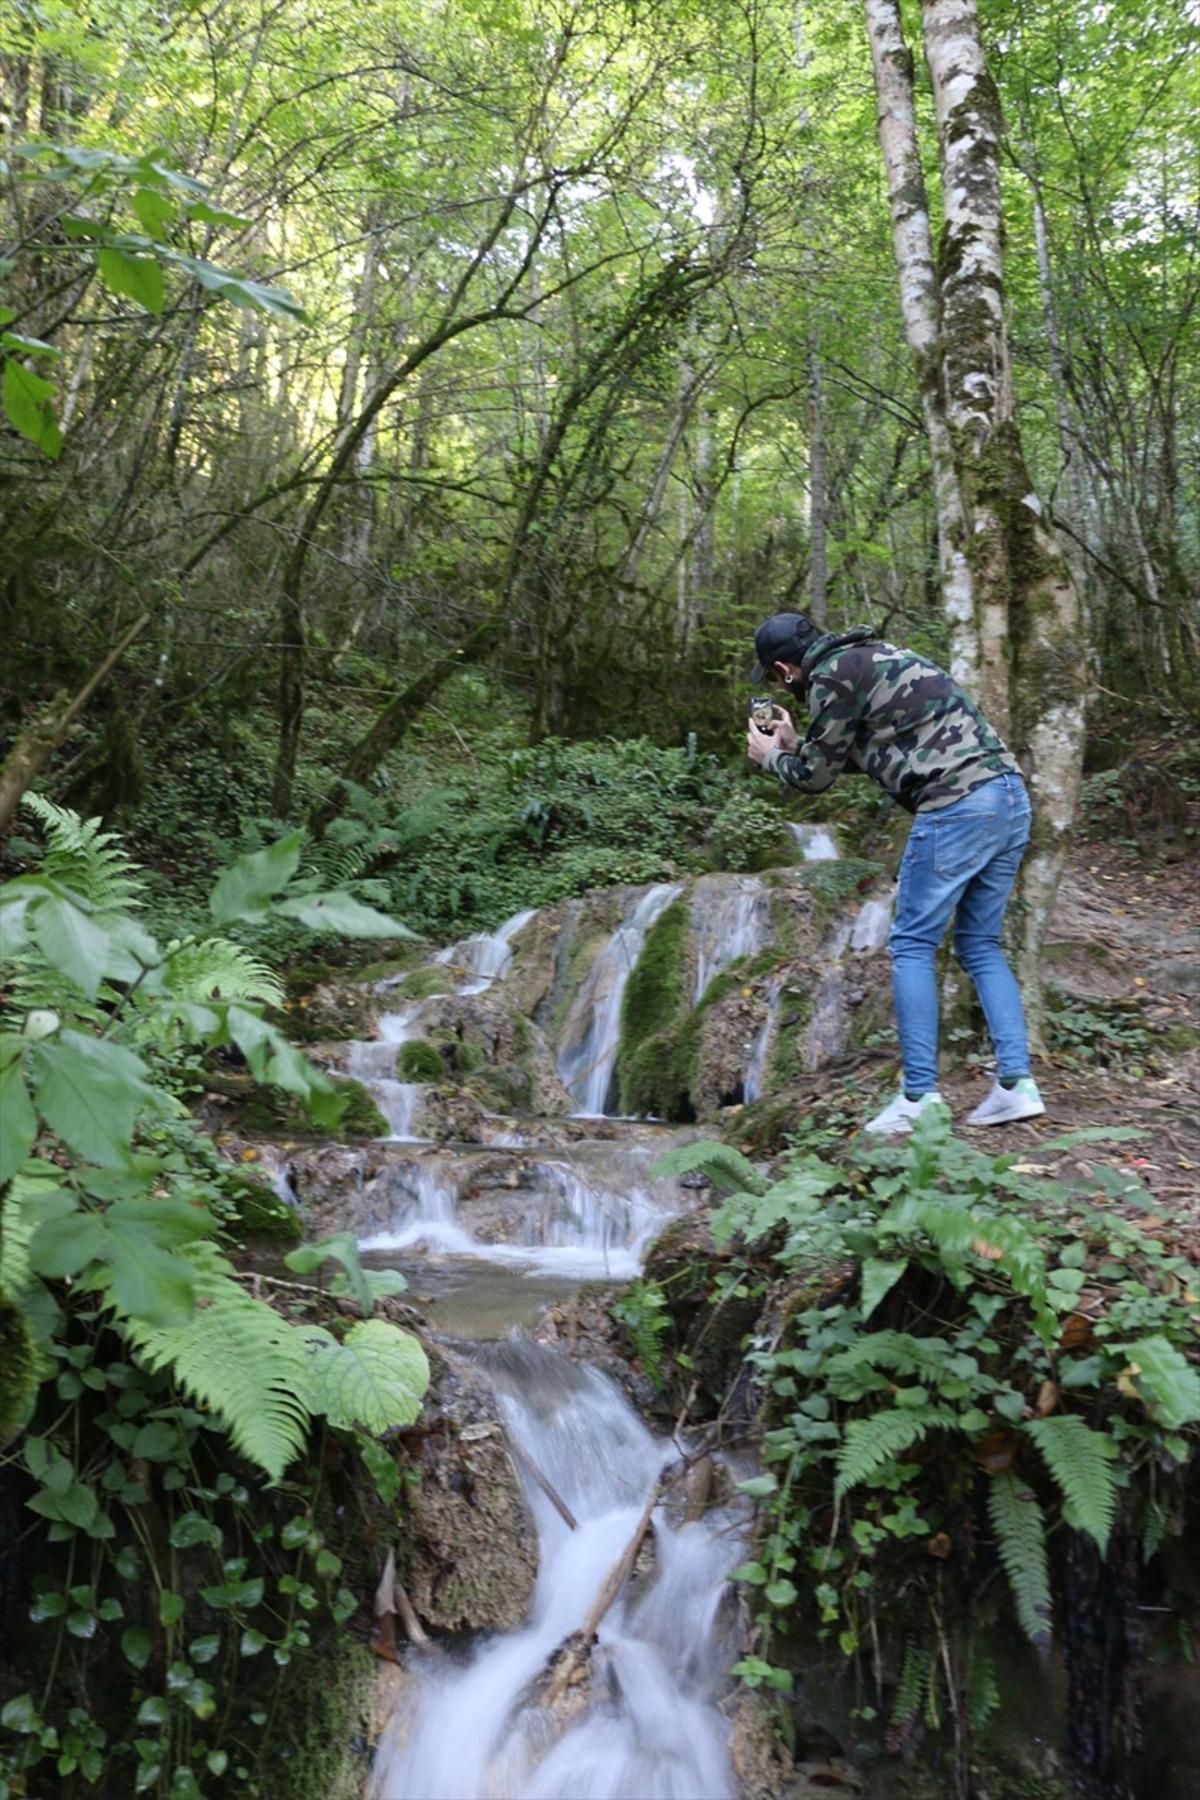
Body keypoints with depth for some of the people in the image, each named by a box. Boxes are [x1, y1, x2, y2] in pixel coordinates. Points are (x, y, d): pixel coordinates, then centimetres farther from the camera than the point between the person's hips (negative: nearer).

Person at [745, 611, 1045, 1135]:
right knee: (979, 945, 14)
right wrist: (796, 744, 35)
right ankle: (1016, 1083, 9)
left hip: (957, 806, -9)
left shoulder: (832, 676, -3)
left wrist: (771, 758, 23)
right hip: (1011, 796, 9)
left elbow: (815, 775, 4)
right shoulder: (870, 659, 24)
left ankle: (919, 1096, 1)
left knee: (912, 944, 1)